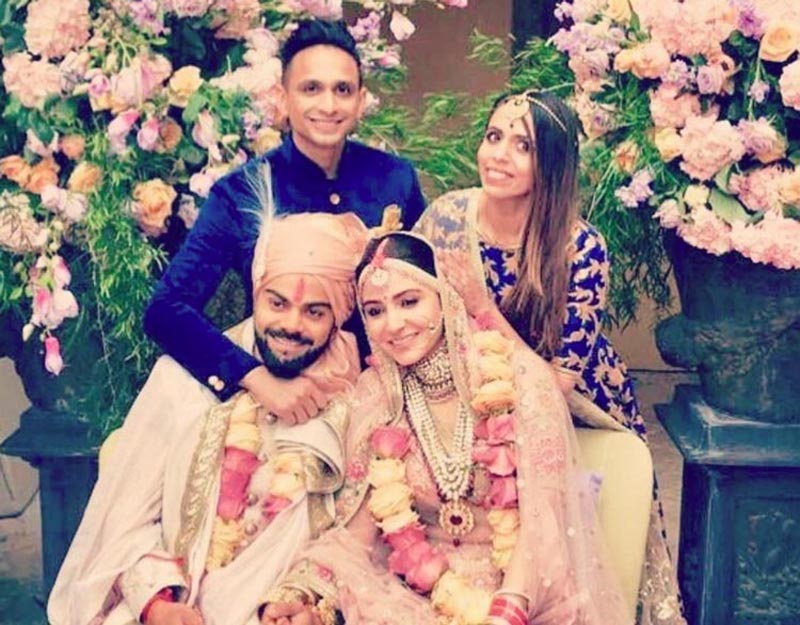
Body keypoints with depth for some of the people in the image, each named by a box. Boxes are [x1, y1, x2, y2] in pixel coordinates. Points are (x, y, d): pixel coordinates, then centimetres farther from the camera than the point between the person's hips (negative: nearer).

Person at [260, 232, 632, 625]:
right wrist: (307, 592, -16)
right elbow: (362, 523, 0)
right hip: (421, 583, 3)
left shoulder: (520, 375, -11)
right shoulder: (374, 393, -1)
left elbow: (543, 518, -12)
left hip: (519, 583, -2)